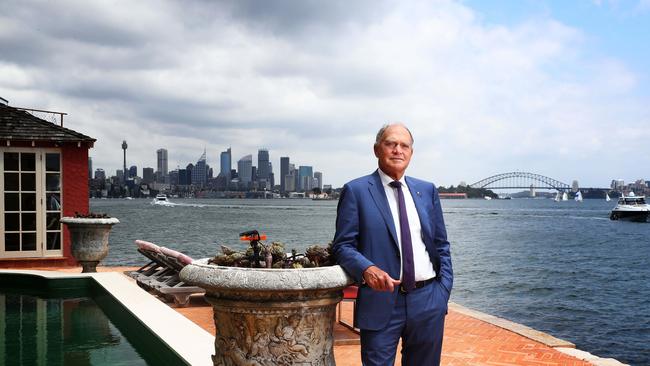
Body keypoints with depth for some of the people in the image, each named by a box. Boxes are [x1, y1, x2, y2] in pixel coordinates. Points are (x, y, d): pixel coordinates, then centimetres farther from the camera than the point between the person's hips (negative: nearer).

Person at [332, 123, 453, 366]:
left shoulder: (427, 190, 11)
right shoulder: (356, 191, -2)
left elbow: (441, 244, 14)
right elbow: (343, 245, -6)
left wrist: (445, 287, 3)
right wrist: (366, 268, -24)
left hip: (428, 300, 4)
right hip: (381, 300, -4)